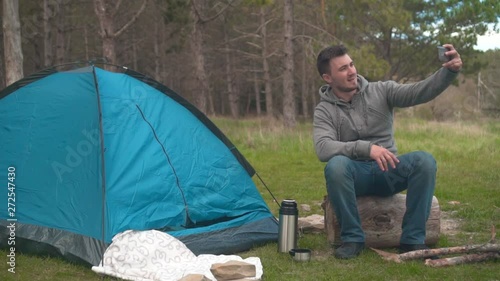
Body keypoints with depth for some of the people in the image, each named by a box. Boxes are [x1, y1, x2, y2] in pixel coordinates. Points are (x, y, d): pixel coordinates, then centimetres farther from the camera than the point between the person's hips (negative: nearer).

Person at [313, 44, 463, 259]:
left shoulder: (380, 91, 2)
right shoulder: (324, 111, -4)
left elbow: (419, 92, -11)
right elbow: (323, 148, -22)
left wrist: (449, 71, -30)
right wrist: (366, 148, -35)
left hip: (387, 171, 2)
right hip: (356, 173, -2)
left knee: (424, 160, -27)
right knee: (335, 165, -36)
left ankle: (412, 239, -18)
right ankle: (352, 238, -19)